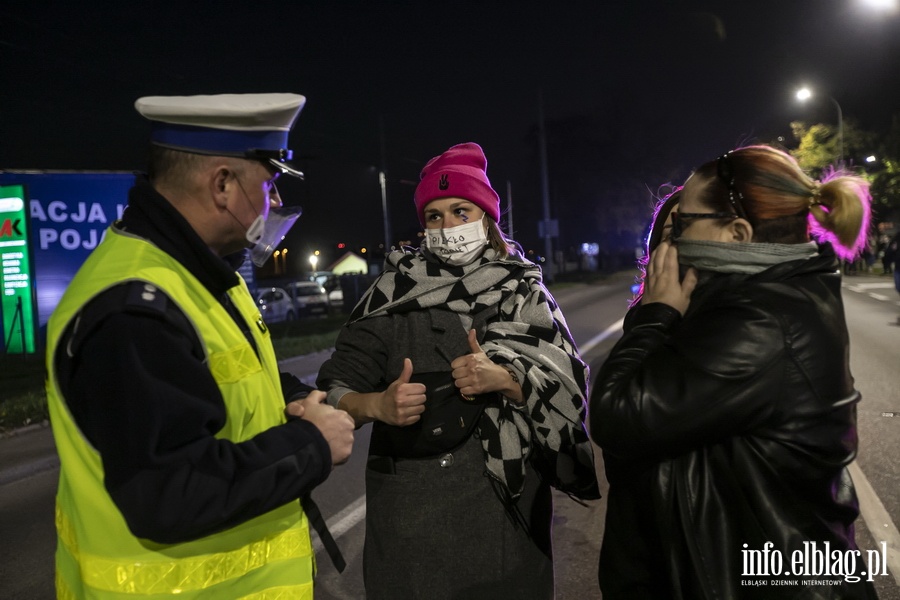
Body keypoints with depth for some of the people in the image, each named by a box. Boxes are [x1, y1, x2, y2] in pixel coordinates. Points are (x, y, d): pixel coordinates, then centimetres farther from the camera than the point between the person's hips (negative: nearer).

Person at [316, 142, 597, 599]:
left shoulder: (523, 291, 1)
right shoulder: (395, 292, -1)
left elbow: (567, 389, -3)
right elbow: (335, 389, -3)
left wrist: (504, 380, -21)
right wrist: (376, 404, -24)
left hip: (506, 498, 1)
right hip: (408, 506, 0)